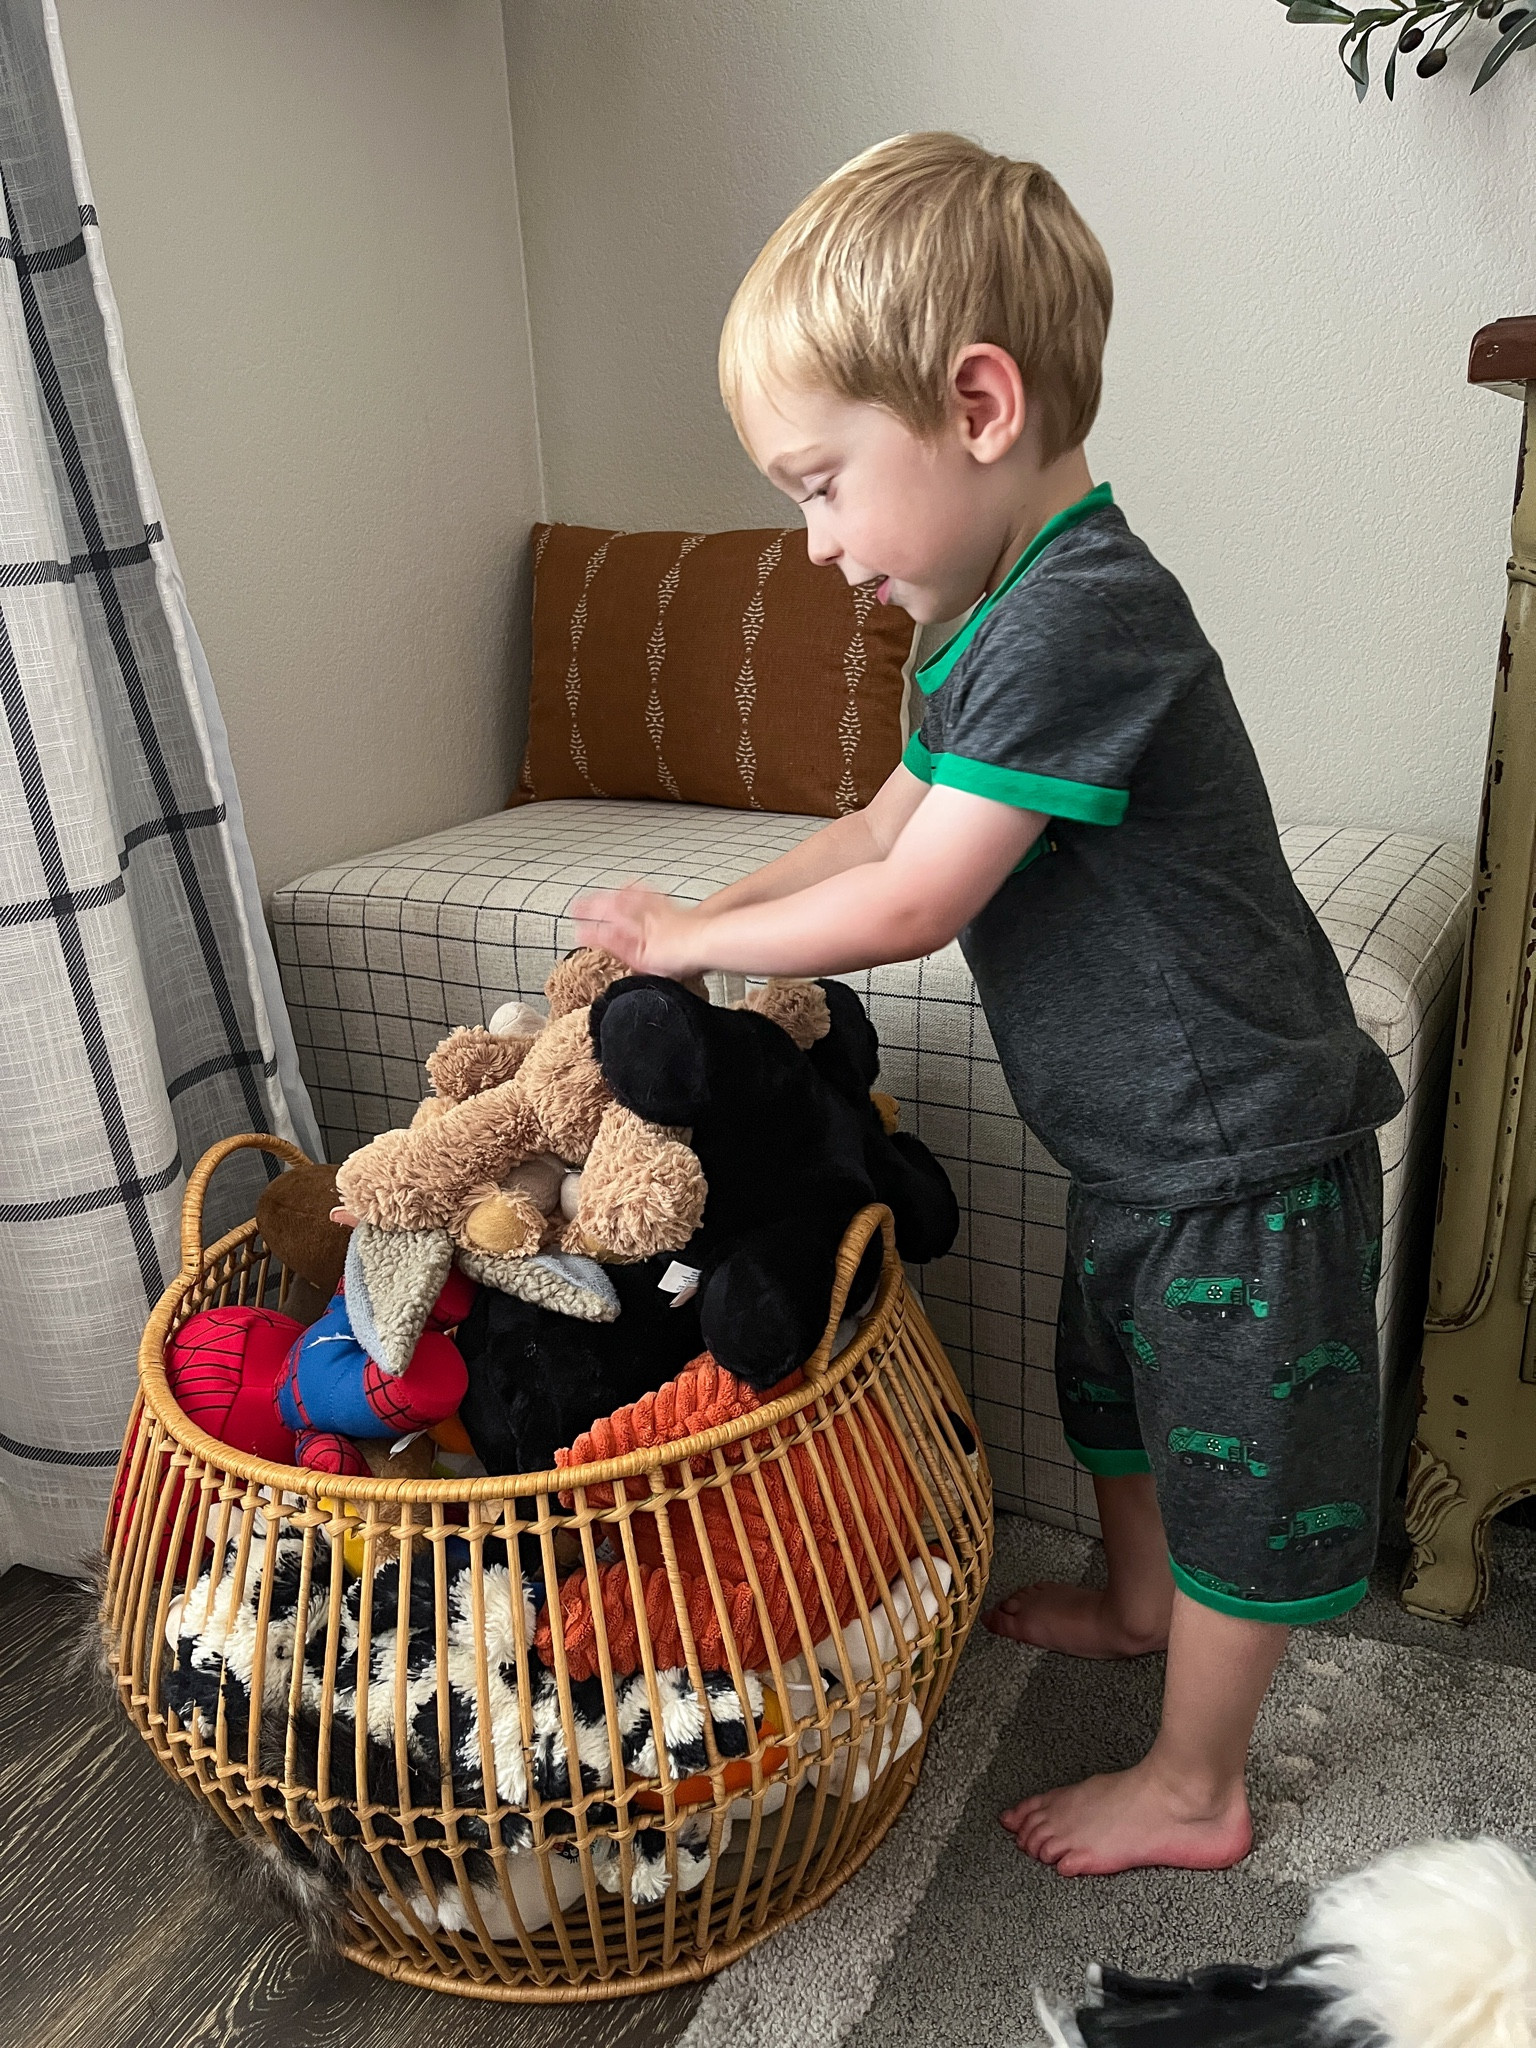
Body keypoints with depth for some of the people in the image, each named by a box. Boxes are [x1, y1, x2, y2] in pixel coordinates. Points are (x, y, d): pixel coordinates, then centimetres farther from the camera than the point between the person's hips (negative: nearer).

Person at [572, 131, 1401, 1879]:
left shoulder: (1081, 622, -28)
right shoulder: (1007, 623, 4)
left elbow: (907, 907, -26)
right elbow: (882, 826, 12)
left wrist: (693, 935, -11)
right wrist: (690, 922, 2)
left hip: (1244, 1160, -9)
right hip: (1144, 1146, 10)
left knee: (1237, 1477, 10)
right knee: (1116, 1388, 28)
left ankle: (1192, 1790, 30)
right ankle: (1137, 1602, 54)